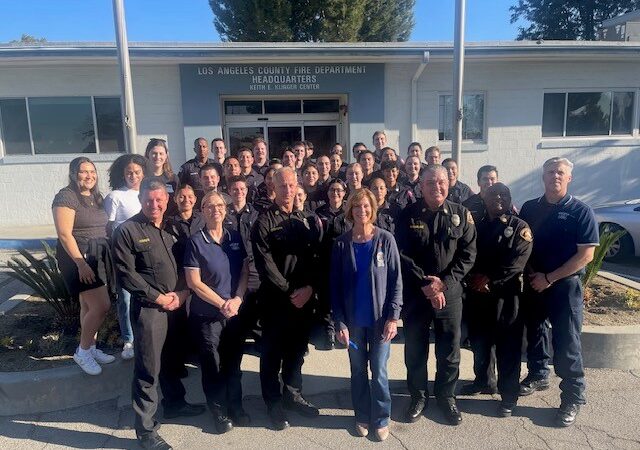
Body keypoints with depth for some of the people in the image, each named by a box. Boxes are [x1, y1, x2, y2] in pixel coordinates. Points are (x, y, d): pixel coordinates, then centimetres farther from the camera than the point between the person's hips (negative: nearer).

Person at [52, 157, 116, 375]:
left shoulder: (95, 197, 13)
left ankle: (91, 348, 24)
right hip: (79, 258, -8)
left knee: (89, 306, 14)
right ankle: (82, 351, 7)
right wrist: (81, 263, -22)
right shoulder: (66, 196, -12)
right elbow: (64, 234, -18)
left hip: (98, 257, 8)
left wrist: (108, 256, 11)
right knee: (102, 306, -10)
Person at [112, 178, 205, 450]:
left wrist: (181, 293, -4)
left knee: (172, 360, 21)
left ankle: (174, 403, 41)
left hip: (177, 304, 6)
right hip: (148, 308, -6)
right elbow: (126, 273, -13)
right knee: (148, 369, 1)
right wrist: (159, 298, -13)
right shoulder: (127, 231, -9)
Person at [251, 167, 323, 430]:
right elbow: (265, 263, -12)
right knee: (273, 354, 6)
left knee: (297, 350, 15)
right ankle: (274, 404, 21)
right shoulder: (264, 221, -5)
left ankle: (293, 395, 32)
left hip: (303, 298, 5)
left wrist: (308, 287, -9)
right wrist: (289, 292, -14)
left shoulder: (305, 220, 10)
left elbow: (314, 257, 5)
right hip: (275, 299, -4)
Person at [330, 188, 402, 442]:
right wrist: (340, 323, -6)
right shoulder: (341, 244, -2)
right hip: (353, 320, 2)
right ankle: (362, 416, 32)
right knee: (358, 371, 14)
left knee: (378, 371, 6)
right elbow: (336, 286, -1)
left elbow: (396, 280, -5)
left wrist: (393, 317, -10)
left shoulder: (386, 240, -6)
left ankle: (381, 419, 26)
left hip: (380, 319, -1)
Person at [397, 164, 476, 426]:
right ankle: (418, 396, 30)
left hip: (450, 292, 0)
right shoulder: (409, 215, -2)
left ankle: (447, 396, 31)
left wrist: (444, 282, -14)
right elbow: (402, 254, -6)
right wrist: (425, 284, -14)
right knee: (415, 348, 11)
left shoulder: (461, 215, 0)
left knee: (450, 349, 10)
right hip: (415, 293, 0)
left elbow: (468, 254, -4)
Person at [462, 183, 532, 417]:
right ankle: (483, 381, 35)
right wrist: (474, 277, -8)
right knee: (479, 341, 15)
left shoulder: (520, 227, 0)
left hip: (506, 294, -5)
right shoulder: (478, 226, 14)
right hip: (477, 293, 5)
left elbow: (518, 261, -11)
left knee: (507, 345, 1)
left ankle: (509, 395, 13)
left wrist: (490, 280, -14)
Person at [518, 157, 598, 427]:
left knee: (566, 342, -2)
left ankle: (573, 398, 11)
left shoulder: (581, 212, -7)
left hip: (565, 285, -4)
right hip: (533, 283, 4)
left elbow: (586, 254, -12)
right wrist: (532, 273, -4)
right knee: (534, 332, 17)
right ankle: (538, 376, 37)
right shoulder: (529, 209, 5)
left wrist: (549, 278, -15)